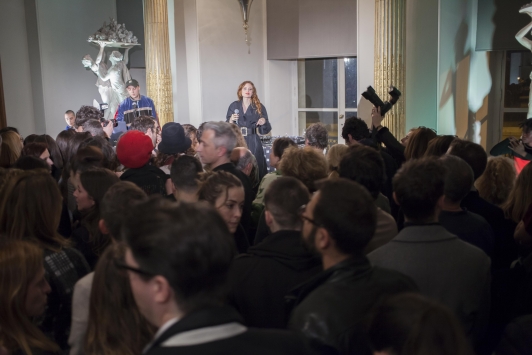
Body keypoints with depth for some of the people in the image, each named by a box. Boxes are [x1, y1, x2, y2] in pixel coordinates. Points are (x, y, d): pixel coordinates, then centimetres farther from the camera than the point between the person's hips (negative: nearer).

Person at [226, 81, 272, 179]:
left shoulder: (259, 107, 5)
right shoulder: (234, 106, 8)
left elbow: (264, 130, 3)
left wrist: (264, 122, -16)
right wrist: (231, 120, -12)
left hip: (253, 142, -1)